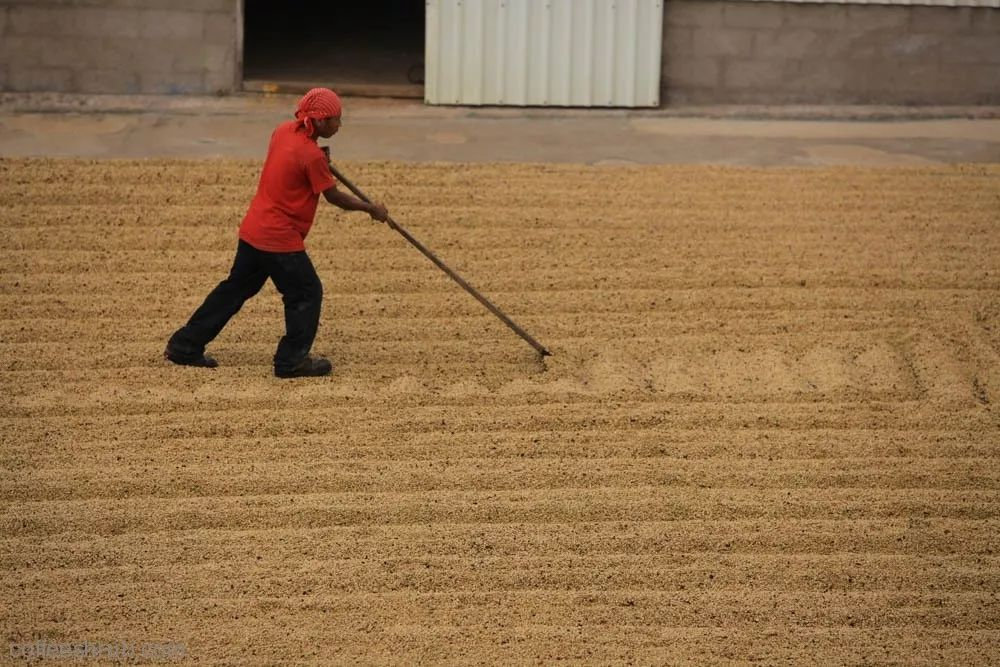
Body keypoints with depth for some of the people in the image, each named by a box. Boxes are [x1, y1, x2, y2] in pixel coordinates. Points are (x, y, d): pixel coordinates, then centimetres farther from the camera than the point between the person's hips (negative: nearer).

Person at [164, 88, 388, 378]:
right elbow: (334, 196, -9)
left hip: (252, 231, 9)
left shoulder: (283, 131, 4)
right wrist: (372, 209, 2)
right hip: (281, 240, -9)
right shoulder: (311, 155, -19)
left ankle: (185, 346, 22)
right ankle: (292, 360, 9)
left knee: (236, 288, 18)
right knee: (307, 293, 6)